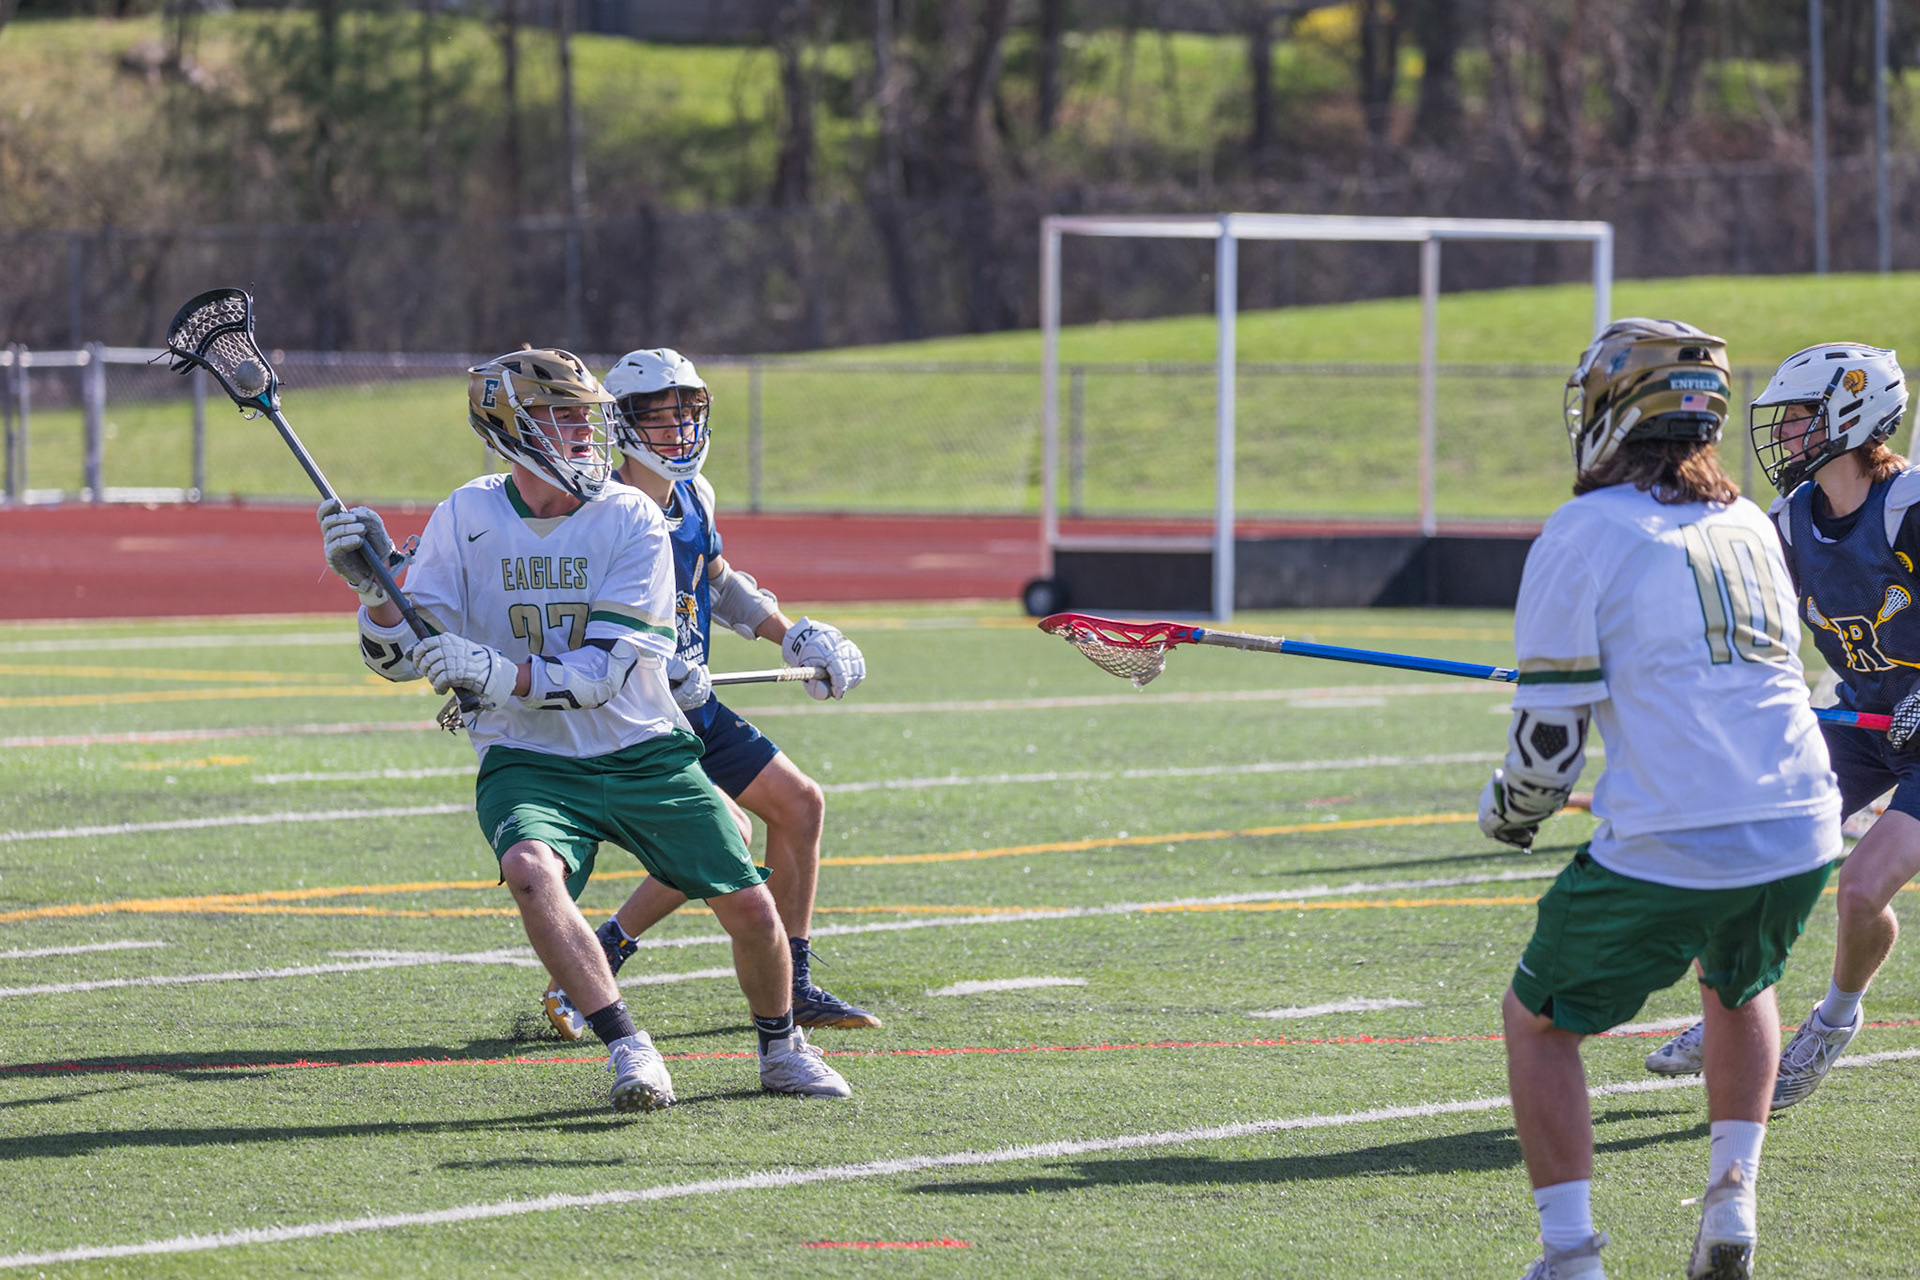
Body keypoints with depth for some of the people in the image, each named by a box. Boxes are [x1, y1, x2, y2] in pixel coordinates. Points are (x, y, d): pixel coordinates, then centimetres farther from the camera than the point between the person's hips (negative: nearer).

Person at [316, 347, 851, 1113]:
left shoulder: (631, 521, -9)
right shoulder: (467, 519, -4)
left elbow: (601, 672, -18)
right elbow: (400, 657, -2)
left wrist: (494, 673, -32)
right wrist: (372, 586, -21)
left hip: (644, 754, 1)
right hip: (528, 762, -1)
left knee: (749, 906, -3)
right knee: (530, 868, -33)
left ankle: (781, 1048, 27)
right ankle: (628, 1049, -27)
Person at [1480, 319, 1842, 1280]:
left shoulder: (1584, 534, -2)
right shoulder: (1748, 525, 17)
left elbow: (1549, 739, -3)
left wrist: (1510, 811, 18)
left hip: (1666, 851, -5)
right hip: (1801, 837, 6)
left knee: (1540, 1021, 14)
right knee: (1739, 987, 35)